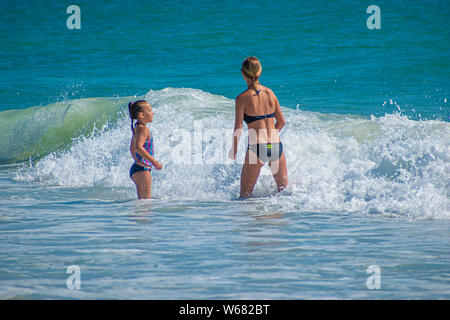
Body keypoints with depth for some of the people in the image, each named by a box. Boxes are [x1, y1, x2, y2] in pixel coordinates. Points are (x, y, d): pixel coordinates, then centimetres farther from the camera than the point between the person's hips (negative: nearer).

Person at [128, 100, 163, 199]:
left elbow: (132, 148, 27)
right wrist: (154, 161, -28)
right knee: (146, 199, -12)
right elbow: (138, 147, -30)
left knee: (142, 199, 14)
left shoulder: (137, 128, 15)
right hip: (142, 169, -11)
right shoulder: (143, 129, -16)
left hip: (136, 168, 11)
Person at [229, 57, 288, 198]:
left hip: (256, 149, -4)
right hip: (276, 147, 4)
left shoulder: (242, 98, -7)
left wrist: (234, 150, 8)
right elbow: (281, 121, 12)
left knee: (245, 196, 6)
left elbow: (238, 128, -7)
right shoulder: (270, 93, 7)